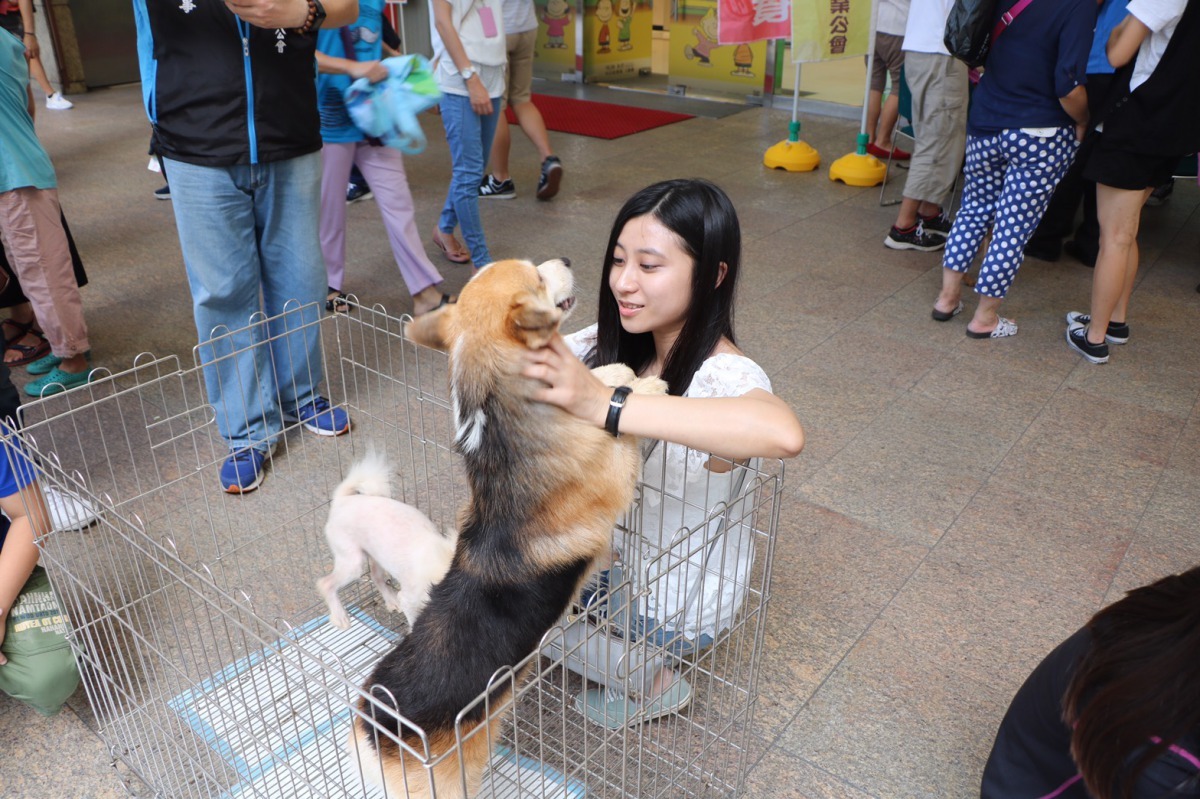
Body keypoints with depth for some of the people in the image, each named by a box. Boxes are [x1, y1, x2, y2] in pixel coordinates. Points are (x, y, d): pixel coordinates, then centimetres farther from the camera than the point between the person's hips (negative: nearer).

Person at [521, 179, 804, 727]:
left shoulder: (724, 377, -32)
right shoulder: (620, 344, -8)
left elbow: (783, 434, -55)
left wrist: (602, 404, -59)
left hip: (675, 605, -7)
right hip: (621, 551, 7)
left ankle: (652, 681, 11)